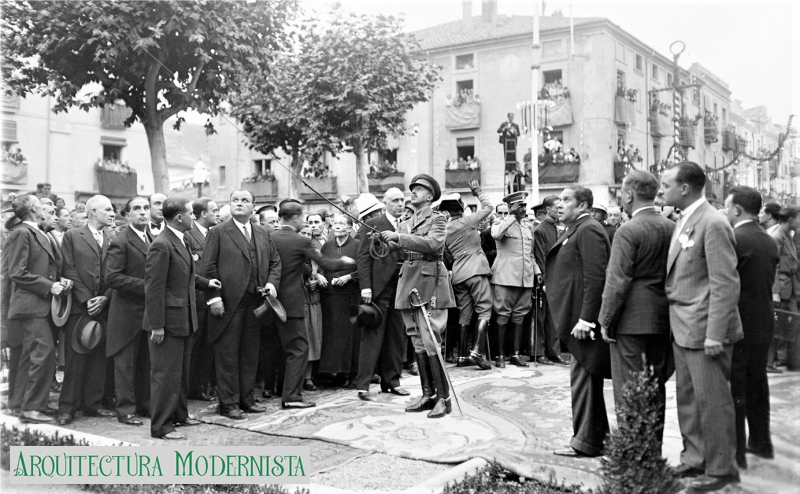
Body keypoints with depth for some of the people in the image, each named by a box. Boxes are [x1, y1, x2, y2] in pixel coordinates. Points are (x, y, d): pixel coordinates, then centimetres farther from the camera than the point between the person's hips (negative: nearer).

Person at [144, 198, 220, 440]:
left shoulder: (180, 242, 11)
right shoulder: (161, 246, -19)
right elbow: (154, 288, -20)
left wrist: (206, 283, 23)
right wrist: (156, 325, -21)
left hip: (184, 320, 10)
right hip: (168, 321, -10)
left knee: (181, 372, 20)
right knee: (166, 374, -1)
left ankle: (179, 415, 33)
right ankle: (161, 425, 9)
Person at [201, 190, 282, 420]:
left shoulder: (264, 234, 14)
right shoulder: (217, 233, -1)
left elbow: (275, 262, 17)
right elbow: (208, 267, -6)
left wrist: (271, 283, -1)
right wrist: (214, 296, -13)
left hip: (255, 302, 5)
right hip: (228, 303, -5)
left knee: (250, 353, 11)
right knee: (227, 354, 1)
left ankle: (246, 399, 23)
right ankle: (228, 403, 10)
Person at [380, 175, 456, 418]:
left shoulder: (438, 220, 1)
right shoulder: (404, 225, 21)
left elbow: (432, 244, -18)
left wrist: (398, 237, -19)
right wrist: (382, 241, -8)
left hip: (430, 283, -6)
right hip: (408, 285, 7)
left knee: (431, 343, -10)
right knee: (418, 344, 8)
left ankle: (443, 398, -3)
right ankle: (427, 395, 15)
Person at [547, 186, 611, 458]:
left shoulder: (588, 230, -14)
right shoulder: (575, 231, 17)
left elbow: (595, 277, -22)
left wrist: (585, 318, -24)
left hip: (584, 318, -10)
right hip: (578, 317, 10)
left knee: (583, 377, -3)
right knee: (586, 379, 16)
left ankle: (585, 443, 7)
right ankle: (597, 436, 27)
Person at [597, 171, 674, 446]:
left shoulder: (628, 231, -15)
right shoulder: (671, 228, 5)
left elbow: (617, 282, -16)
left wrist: (605, 320, -8)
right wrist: (670, 311, 17)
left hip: (631, 320, -7)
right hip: (662, 320, 7)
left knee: (628, 390, 1)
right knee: (656, 386, 16)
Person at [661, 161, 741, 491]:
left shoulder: (713, 224, -15)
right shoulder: (684, 221, 12)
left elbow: (726, 284, -18)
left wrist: (715, 334, -21)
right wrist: (677, 325, 11)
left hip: (704, 328, -9)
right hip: (682, 328, 9)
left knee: (712, 400, 2)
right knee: (687, 398, 15)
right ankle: (694, 458, 28)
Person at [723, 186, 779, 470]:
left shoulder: (735, 240, -18)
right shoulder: (769, 242, 7)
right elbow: (767, 283, 12)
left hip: (738, 326, -8)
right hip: (763, 324, 8)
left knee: (734, 388, 0)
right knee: (756, 383, 19)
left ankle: (736, 451, 6)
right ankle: (761, 442, 31)